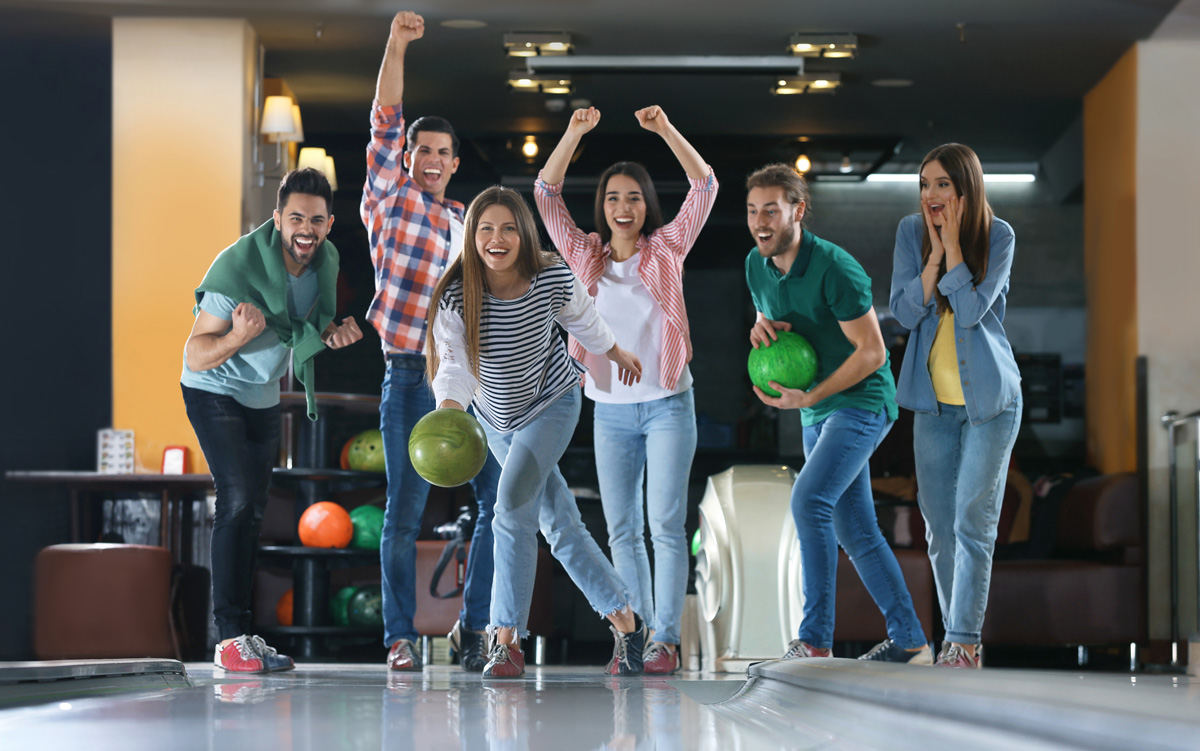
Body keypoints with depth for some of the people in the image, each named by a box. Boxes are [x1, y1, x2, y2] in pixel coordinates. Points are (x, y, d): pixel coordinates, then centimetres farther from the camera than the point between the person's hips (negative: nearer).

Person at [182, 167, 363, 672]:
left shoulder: (326, 260, -8)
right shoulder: (238, 267, -29)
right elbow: (195, 355, -26)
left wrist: (333, 334, -14)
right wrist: (239, 336, -46)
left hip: (264, 395, 7)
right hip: (214, 390, -7)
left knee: (253, 511, 8)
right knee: (236, 499, -21)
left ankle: (241, 633, 13)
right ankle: (229, 636, -22)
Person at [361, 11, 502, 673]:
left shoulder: (465, 221, 19)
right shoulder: (390, 199, 5)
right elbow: (385, 123, -7)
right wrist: (396, 48, -17)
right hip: (411, 377, -5)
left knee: (501, 502, -1)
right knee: (404, 511, -4)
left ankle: (472, 627, 11)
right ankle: (400, 637, 4)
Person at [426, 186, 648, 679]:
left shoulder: (553, 278, -21)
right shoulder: (455, 295, -23)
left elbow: (583, 321, 0)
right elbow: (455, 365, -28)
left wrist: (618, 354, 19)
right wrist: (447, 416, -48)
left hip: (553, 405, -3)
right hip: (497, 417, 3)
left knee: (512, 507, -21)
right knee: (560, 525, 7)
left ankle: (506, 639, -15)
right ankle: (624, 618, 20)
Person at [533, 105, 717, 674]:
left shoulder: (666, 249, 3)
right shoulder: (586, 257, 9)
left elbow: (704, 186, -5)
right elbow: (546, 194, 3)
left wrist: (666, 130, -15)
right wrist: (575, 134, -8)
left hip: (666, 403, -3)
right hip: (611, 409, 3)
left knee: (665, 524, -8)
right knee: (621, 529, 6)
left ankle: (666, 639, -9)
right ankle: (636, 635, 12)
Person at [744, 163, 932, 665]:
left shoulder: (834, 269, -22)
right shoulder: (758, 266, 2)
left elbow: (871, 352, -19)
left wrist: (808, 397, -21)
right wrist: (761, 330, -7)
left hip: (861, 401, -9)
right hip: (819, 412, 9)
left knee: (809, 500, -24)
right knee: (854, 530, 10)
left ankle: (815, 639, -23)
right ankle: (909, 641, 18)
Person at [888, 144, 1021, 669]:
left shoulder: (998, 237, -10)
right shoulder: (911, 232, -1)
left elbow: (970, 310, -20)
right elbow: (904, 311, -9)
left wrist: (953, 244, -19)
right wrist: (936, 252, -16)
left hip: (989, 398, -4)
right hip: (933, 399, 4)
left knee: (973, 521, -9)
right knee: (939, 525, 6)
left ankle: (965, 643, -9)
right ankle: (957, 639, 18)